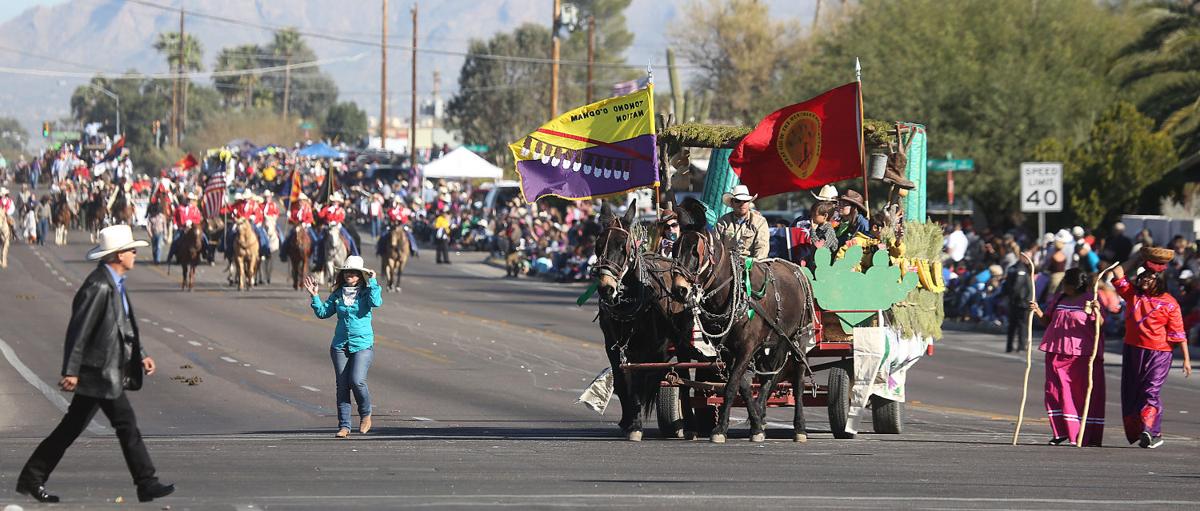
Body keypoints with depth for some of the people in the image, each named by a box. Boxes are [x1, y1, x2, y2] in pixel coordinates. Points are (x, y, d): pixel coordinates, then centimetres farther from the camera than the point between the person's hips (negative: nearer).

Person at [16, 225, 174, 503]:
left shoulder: (115, 283, 12)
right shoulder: (98, 287, -20)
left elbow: (124, 325, 22)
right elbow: (78, 331, -20)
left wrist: (141, 355, 16)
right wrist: (70, 371, -20)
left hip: (103, 371, 10)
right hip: (101, 372, -10)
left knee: (72, 427, 13)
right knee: (127, 425, -4)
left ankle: (32, 478, 17)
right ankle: (146, 484, 1)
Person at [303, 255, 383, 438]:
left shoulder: (366, 292, -1)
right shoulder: (337, 295, 9)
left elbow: (376, 302, -21)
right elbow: (323, 312, 9)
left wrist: (372, 282, -15)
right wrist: (314, 296, 0)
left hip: (363, 344, -4)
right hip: (340, 346, 4)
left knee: (357, 381, -19)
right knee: (342, 386, 2)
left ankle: (365, 414, 7)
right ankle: (344, 425, 8)